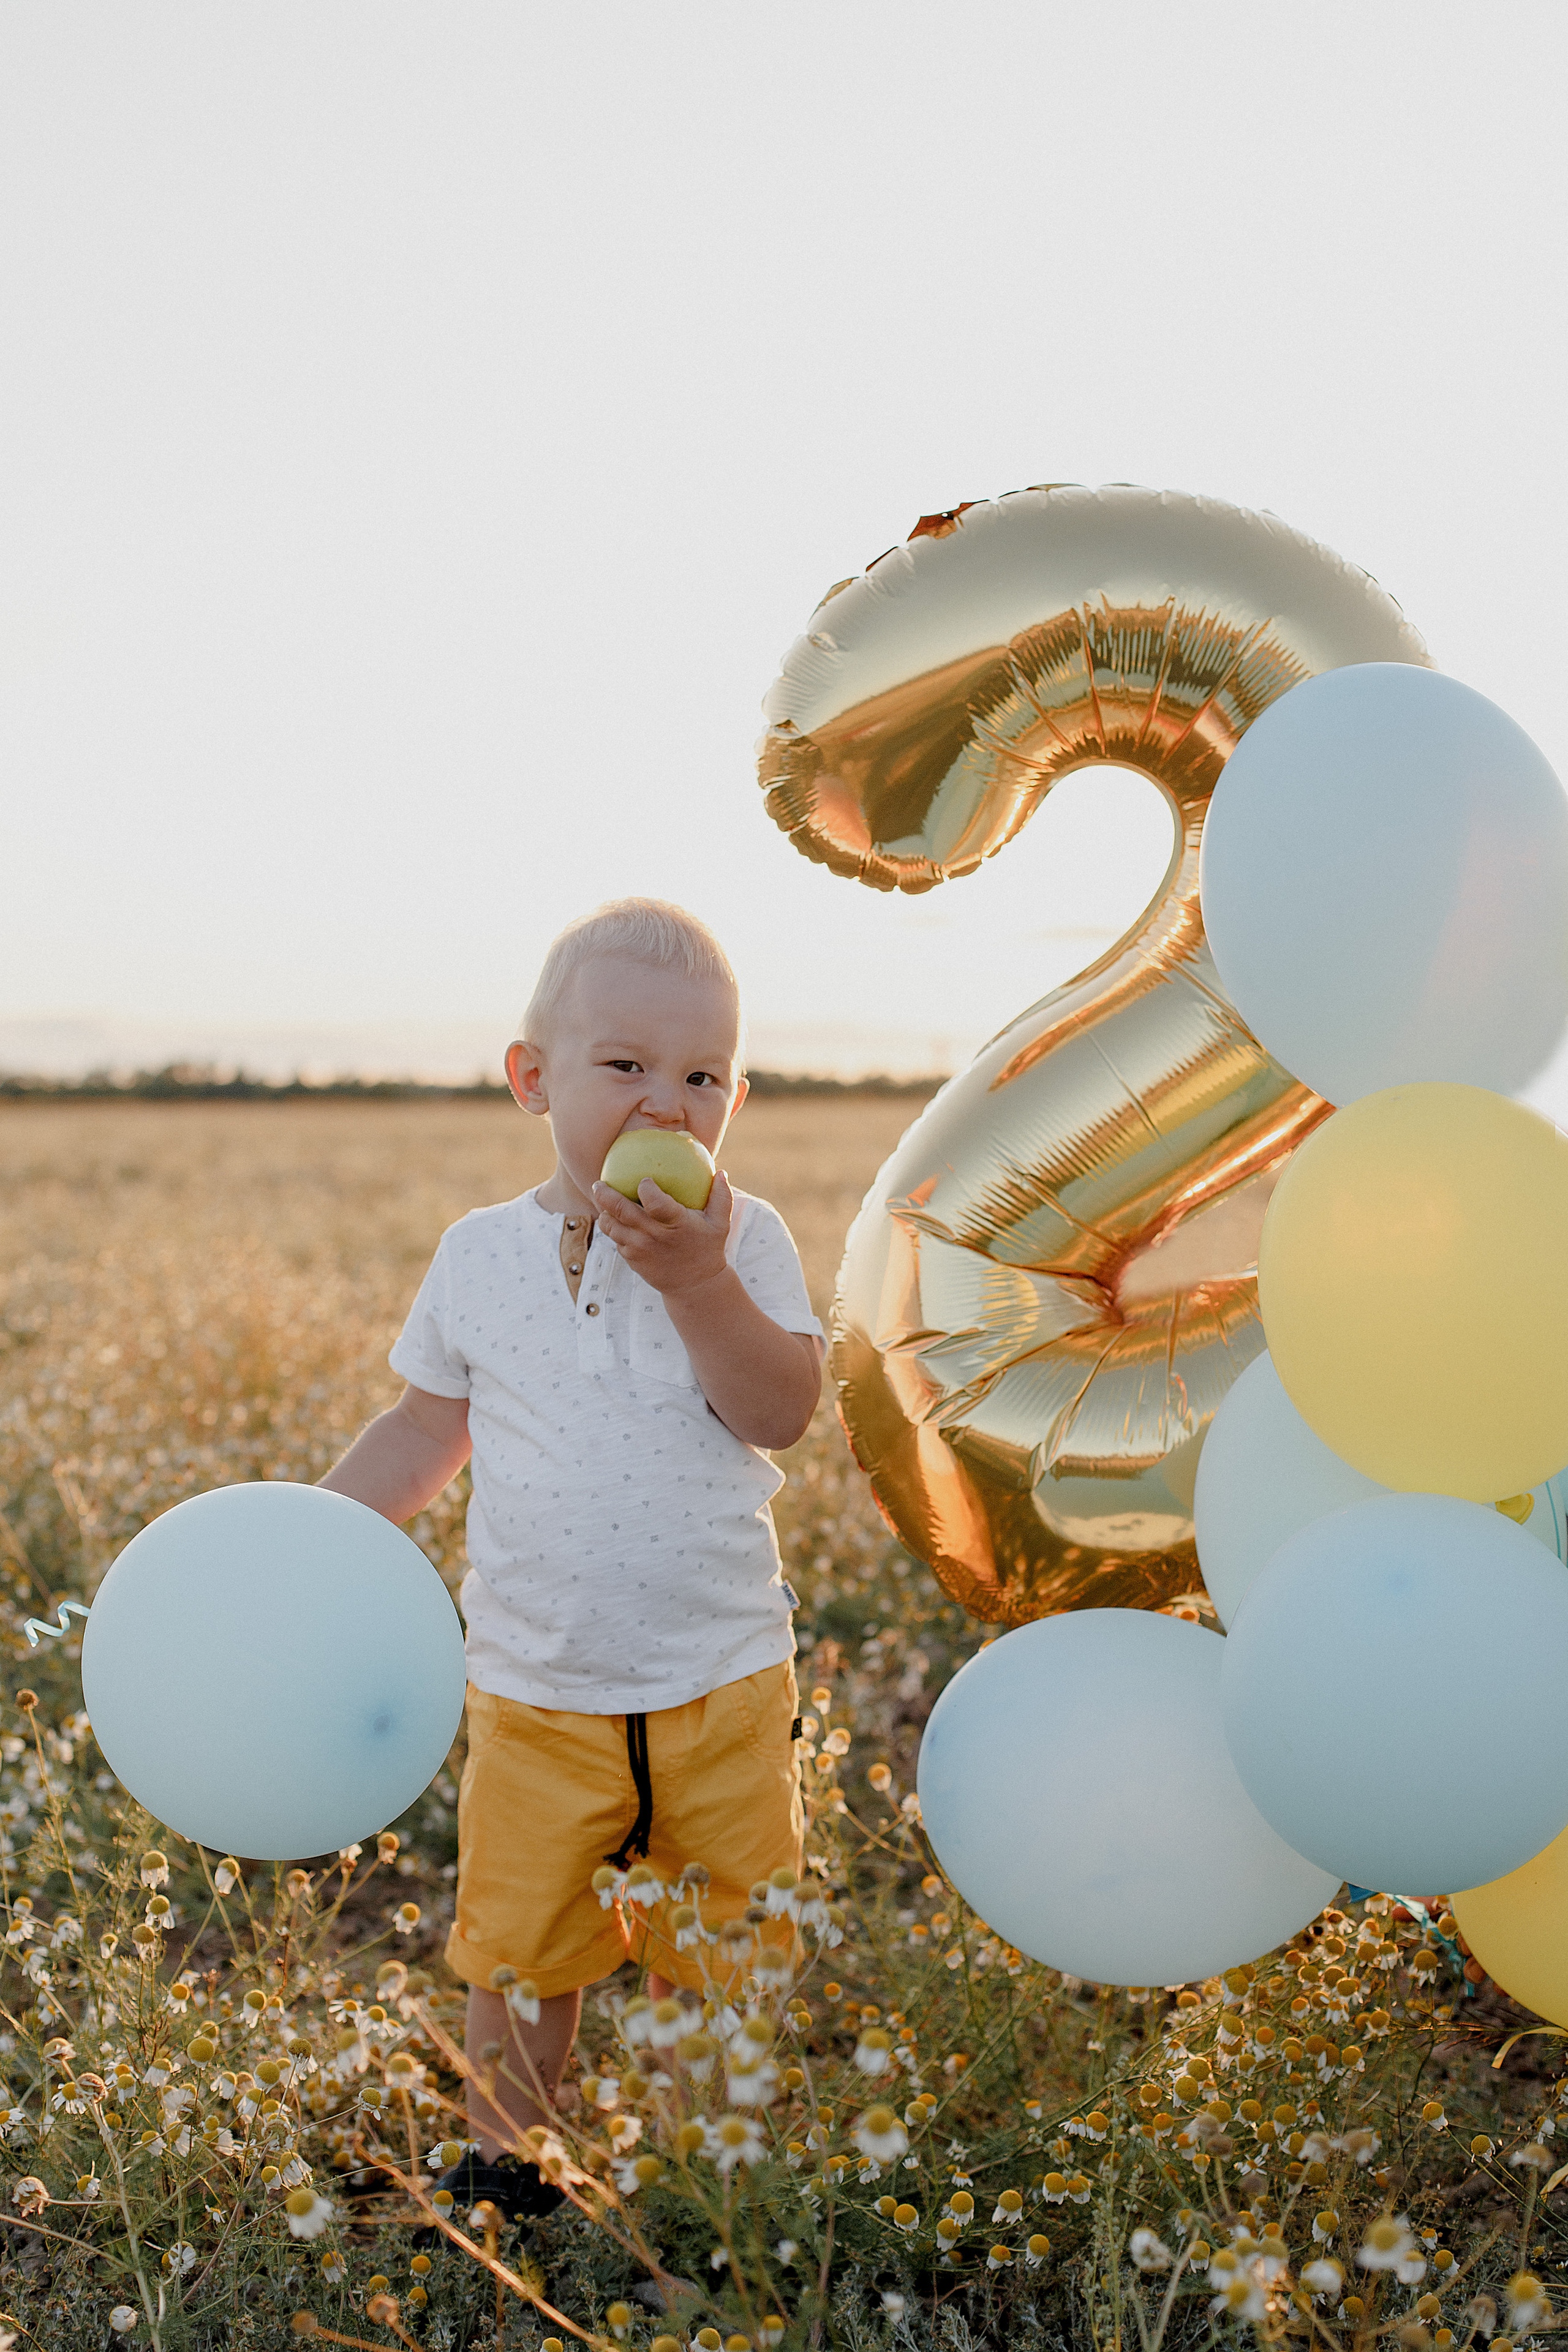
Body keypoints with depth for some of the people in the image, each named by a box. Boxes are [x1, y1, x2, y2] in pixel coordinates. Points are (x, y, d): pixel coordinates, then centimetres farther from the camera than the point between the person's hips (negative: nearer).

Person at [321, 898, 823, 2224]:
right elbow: (427, 1430, 10)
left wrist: (696, 1278, -27)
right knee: (517, 1947, 10)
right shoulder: (480, 1256, 0)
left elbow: (782, 1413, -17)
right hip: (538, 1691, 1)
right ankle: (505, 2166, 33)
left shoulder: (742, 1240, -6)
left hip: (720, 1680, -1)